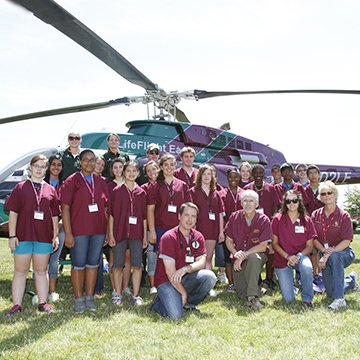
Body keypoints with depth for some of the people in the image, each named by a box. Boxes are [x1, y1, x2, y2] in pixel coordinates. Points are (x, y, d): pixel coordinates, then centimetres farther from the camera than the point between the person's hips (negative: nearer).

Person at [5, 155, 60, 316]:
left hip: (44, 236, 2)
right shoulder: (21, 187, 2)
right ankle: (17, 305, 11)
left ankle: (43, 303, 16)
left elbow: (54, 216, 10)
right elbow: (13, 213, -2)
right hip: (23, 236, -2)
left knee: (41, 271, 10)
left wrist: (55, 236, 5)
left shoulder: (50, 190, 9)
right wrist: (12, 236, -8)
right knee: (20, 271, 5)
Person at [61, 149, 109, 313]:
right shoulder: (72, 181, -3)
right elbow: (65, 208, -6)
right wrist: (68, 233, -12)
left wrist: (109, 231, 7)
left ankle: (90, 298, 20)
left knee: (93, 263, 10)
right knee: (79, 264, 3)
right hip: (79, 231, -4)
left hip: (98, 230, 4)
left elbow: (106, 207, 13)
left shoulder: (101, 182, 10)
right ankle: (78, 299, 14)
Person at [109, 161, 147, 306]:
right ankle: (118, 294, 16)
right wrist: (111, 234, -5)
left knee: (137, 265, 3)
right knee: (118, 265, 4)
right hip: (120, 232, -2)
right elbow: (111, 214, 0)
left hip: (136, 233, 2)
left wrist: (145, 235, 7)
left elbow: (144, 216, 10)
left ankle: (136, 295, 13)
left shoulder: (141, 192, 8)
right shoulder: (117, 191, 1)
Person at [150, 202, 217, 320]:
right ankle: (159, 302, 7)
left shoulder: (198, 237, 3)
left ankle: (188, 303, 1)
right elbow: (170, 272, -17)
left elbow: (201, 262, -6)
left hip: (186, 278, 6)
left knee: (210, 277, -22)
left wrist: (186, 269, -26)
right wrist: (183, 293, -15)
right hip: (167, 280, -6)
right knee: (175, 315, -26)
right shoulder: (169, 237, -15)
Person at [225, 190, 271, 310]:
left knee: (254, 258, -40)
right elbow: (228, 240, 3)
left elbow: (263, 247, -12)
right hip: (239, 260, 2)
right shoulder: (234, 217, -3)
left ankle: (252, 297, -30)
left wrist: (244, 255, -20)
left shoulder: (264, 220, -10)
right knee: (242, 294, -11)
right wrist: (235, 253, -16)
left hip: (257, 256, -2)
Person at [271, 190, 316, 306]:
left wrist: (298, 256, -18)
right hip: (282, 259, -1)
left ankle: (307, 298, -13)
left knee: (307, 267, -38)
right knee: (288, 298, -8)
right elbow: (274, 243, -2)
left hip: (301, 256, 1)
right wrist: (288, 256, -16)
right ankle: (289, 282, 29)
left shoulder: (306, 221, -2)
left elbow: (309, 246, 0)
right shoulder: (278, 219, -5)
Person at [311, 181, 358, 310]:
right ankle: (351, 280, 35)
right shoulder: (315, 215, 1)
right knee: (330, 293, 1)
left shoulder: (344, 216, -10)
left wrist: (329, 254, -26)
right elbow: (314, 239, -2)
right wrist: (324, 250, -21)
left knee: (334, 257, -41)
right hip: (325, 255, 4)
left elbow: (346, 241, -17)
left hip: (344, 252, -4)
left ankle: (340, 299, -36)